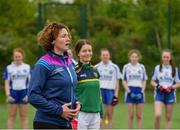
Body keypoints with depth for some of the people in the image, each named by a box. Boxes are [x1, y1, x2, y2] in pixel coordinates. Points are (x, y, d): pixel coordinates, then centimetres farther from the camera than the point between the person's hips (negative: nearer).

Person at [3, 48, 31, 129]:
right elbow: (7, 83, 2)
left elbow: (30, 81, 5)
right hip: (13, 93, 0)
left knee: (24, 116, 4)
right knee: (11, 116, 2)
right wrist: (8, 95, -10)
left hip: (24, 92, 0)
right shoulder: (9, 68, 4)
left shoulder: (27, 67, 6)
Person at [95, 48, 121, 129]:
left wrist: (116, 93, -1)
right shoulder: (97, 67, 7)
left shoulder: (114, 67, 7)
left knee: (110, 114, 2)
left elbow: (117, 81, 7)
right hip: (100, 91, 0)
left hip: (110, 91, 0)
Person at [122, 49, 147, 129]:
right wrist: (129, 91, -9)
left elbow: (144, 81, 9)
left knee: (139, 116, 2)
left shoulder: (142, 67, 7)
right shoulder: (126, 67, 3)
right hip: (130, 92, -1)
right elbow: (124, 81, 4)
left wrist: (142, 92, -5)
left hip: (139, 92, 1)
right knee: (131, 116, 0)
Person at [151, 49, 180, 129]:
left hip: (170, 94, 1)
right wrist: (157, 85, -12)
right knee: (158, 115, -18)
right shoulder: (157, 68, 4)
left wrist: (171, 87, -13)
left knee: (168, 117, 5)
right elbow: (152, 81, 9)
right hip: (159, 94, -1)